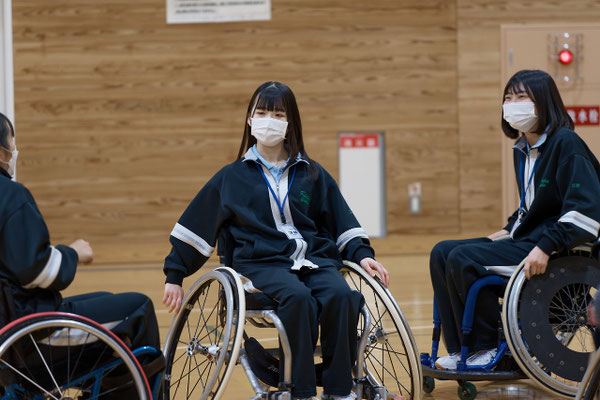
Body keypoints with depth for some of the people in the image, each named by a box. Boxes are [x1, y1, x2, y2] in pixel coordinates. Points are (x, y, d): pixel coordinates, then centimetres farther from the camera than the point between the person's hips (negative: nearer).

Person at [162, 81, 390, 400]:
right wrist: (174, 275, 16)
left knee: (341, 295, -32)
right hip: (262, 262, -2)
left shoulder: (313, 175, 19)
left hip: (316, 257, 2)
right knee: (297, 296, -36)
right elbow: (195, 228, 17)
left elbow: (344, 225, 21)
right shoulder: (232, 177, 14)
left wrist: (361, 254, 3)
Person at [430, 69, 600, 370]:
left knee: (463, 259, -23)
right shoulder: (522, 149, 14)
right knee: (442, 253, 0)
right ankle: (460, 351, -3)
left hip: (559, 247, -10)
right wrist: (509, 230, 12)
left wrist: (545, 247, -29)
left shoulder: (565, 143, -14)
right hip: (525, 238, 10)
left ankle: (486, 348, -8)